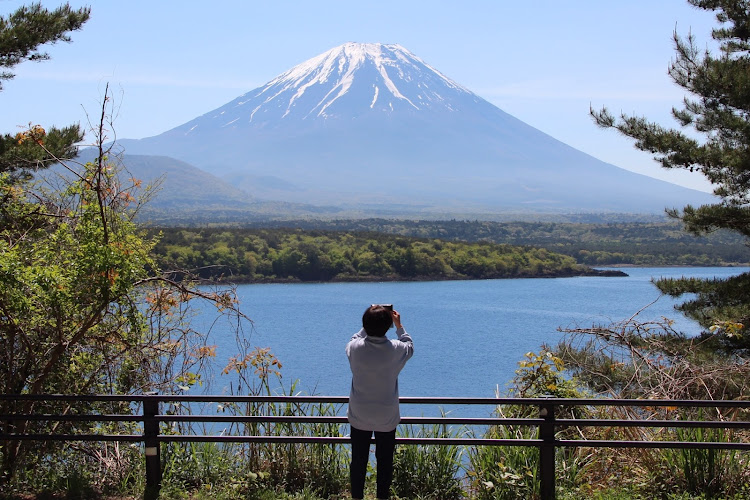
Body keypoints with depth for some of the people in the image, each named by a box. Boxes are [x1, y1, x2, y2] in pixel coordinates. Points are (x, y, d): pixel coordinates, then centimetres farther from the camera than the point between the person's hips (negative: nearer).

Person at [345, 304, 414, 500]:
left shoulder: (355, 348, -18)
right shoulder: (395, 350, -19)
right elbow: (410, 346, 7)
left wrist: (368, 325, 12)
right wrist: (399, 326, 14)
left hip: (359, 416, 1)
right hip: (387, 417, -1)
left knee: (358, 461, 14)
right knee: (385, 462, 14)